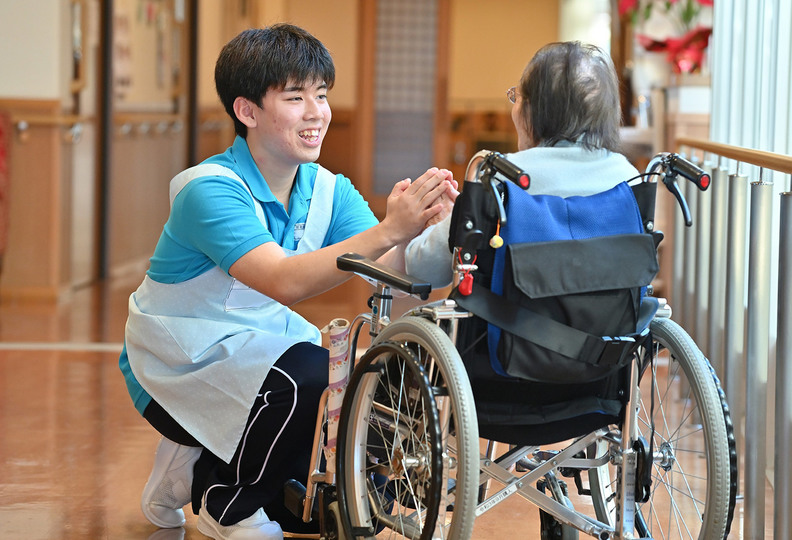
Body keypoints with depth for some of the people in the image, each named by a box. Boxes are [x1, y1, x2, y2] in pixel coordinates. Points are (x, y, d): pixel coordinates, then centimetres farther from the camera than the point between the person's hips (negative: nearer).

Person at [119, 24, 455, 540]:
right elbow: (284, 281, -39)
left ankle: (203, 472, 19)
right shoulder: (210, 190, -23)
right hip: (180, 373, -7)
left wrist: (422, 227, -39)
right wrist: (389, 230, -48)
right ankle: (226, 495, -6)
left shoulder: (328, 190, -3)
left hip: (263, 354, 7)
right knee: (316, 376, -33)